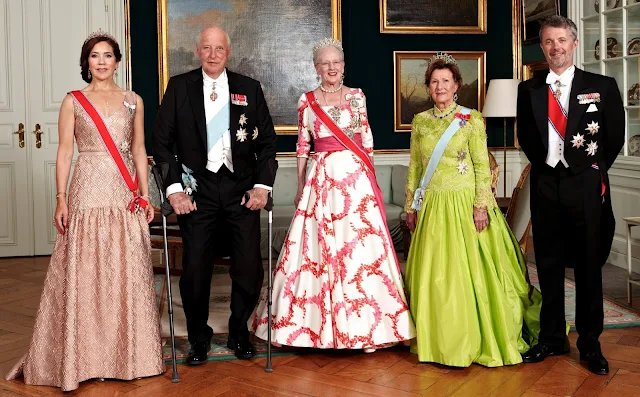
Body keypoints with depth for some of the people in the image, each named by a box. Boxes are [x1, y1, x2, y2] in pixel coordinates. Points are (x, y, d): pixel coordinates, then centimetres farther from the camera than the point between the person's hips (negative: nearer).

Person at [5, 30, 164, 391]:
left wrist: (146, 195, 6)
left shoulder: (134, 101, 11)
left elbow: (139, 150, 12)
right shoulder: (73, 102, 5)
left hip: (126, 196, 2)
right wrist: (61, 199, -6)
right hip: (88, 195, -2)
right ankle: (84, 356, 11)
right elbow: (64, 153, 2)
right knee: (84, 273, -1)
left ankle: (128, 353, 16)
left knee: (128, 273, 3)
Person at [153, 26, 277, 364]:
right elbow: (162, 141, 1)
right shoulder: (179, 87, 4)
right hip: (198, 189, -1)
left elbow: (267, 140, 8)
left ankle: (239, 333, 26)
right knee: (195, 270, 1)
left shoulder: (249, 88, 7)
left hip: (242, 189, 1)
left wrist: (262, 185, -3)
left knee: (250, 269, 2)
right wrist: (174, 188, -9)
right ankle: (199, 338, 23)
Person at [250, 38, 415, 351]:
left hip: (356, 176, 1)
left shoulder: (357, 96, 7)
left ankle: (364, 325, 8)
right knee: (319, 249, 1)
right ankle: (320, 322, 14)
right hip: (321, 178, 0)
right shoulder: (307, 101, 5)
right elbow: (302, 146, 8)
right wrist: (300, 186, 7)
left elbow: (367, 141, 10)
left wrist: (369, 177, 6)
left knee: (360, 246, -1)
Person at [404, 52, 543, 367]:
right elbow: (414, 166, 12)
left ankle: (477, 340, 13)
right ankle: (438, 340, 19)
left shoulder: (471, 119, -3)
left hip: (464, 204, -4)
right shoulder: (420, 121, 9)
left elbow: (482, 167, -5)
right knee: (433, 273, 7)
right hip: (432, 206, 4)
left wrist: (481, 205, -13)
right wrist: (411, 205, 9)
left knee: (470, 271, -2)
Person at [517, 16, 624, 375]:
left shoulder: (602, 86, 0)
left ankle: (590, 344, 18)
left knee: (589, 267, 6)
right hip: (546, 185, 2)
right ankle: (552, 338, 22)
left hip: (586, 187, -2)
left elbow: (615, 137, 2)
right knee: (548, 266, 9)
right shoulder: (529, 89, 6)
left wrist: (593, 170, 3)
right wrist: (546, 166, 7)